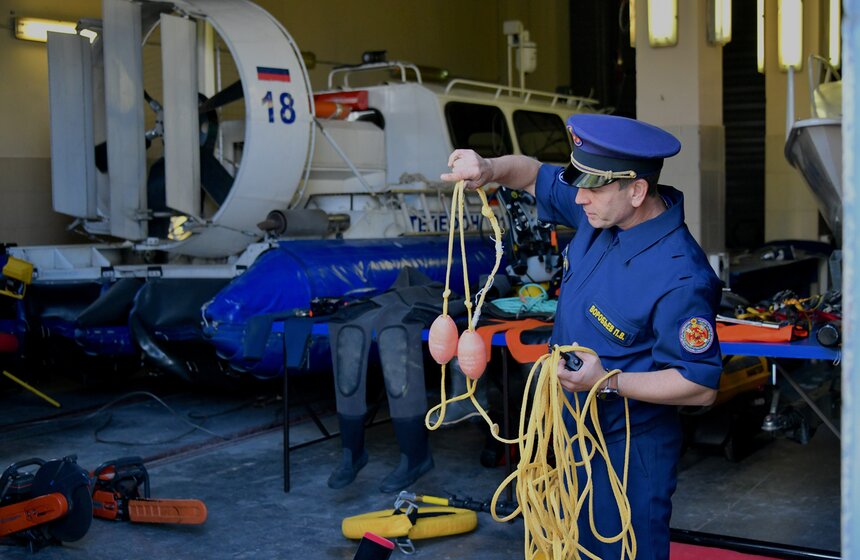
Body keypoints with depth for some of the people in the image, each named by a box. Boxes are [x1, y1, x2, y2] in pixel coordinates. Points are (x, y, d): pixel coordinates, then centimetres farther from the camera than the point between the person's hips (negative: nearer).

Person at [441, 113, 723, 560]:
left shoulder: (681, 279, -32)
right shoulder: (603, 212, -7)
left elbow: (701, 385, -25)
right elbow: (535, 175, 10)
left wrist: (609, 381, -34)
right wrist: (491, 170, -12)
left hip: (629, 453, -8)